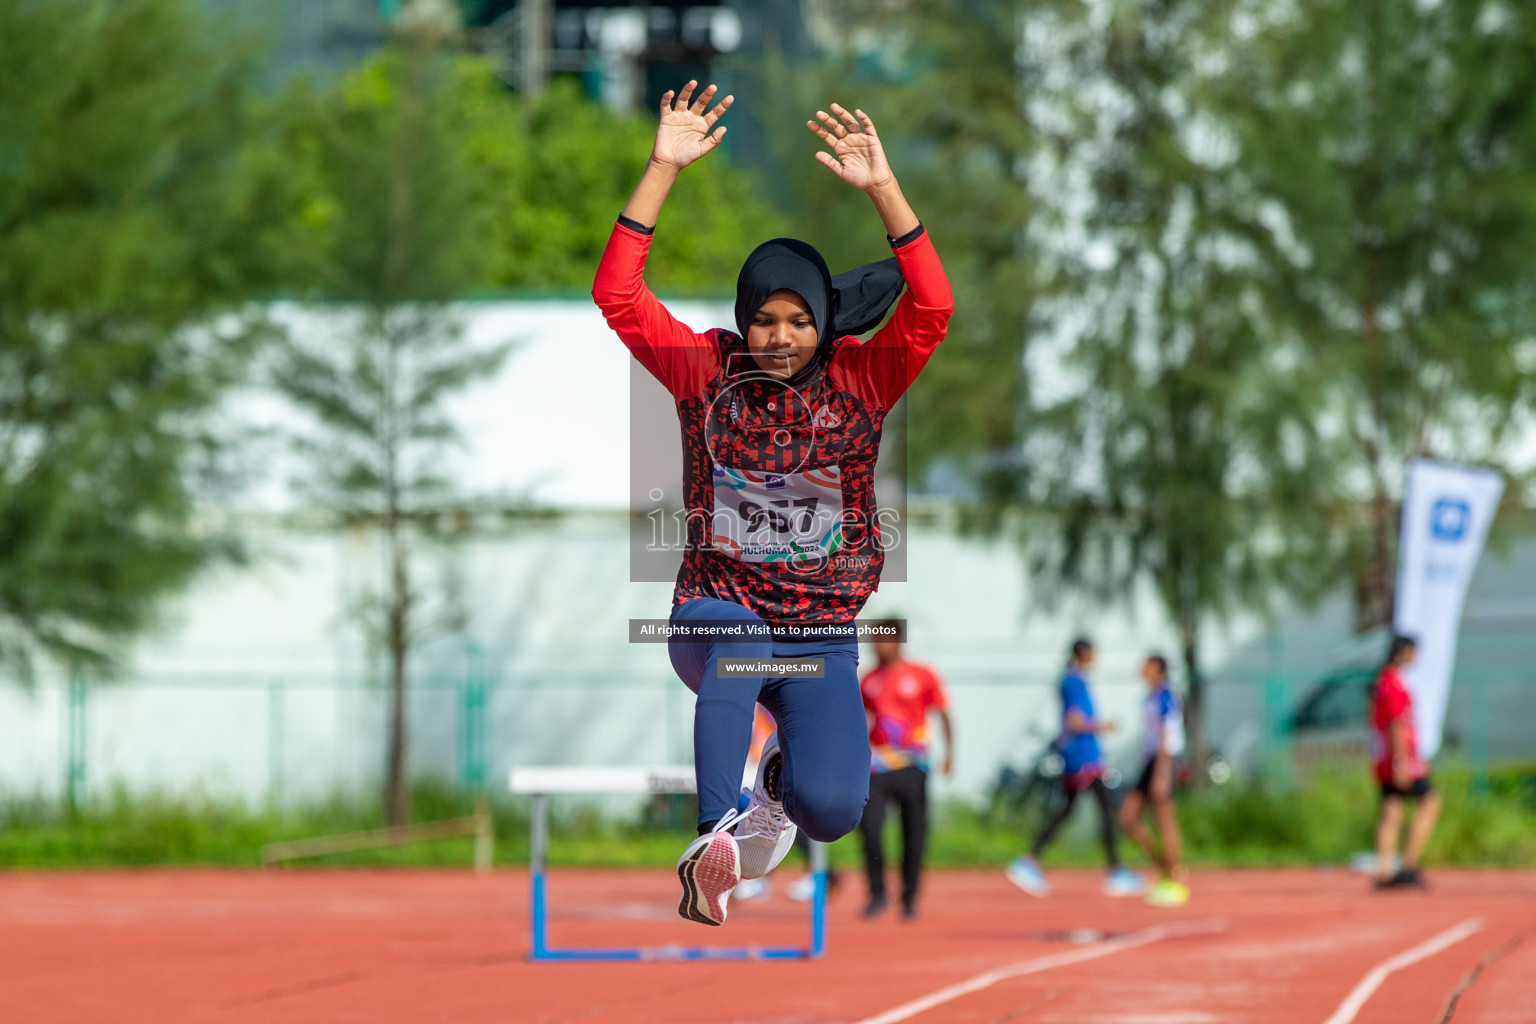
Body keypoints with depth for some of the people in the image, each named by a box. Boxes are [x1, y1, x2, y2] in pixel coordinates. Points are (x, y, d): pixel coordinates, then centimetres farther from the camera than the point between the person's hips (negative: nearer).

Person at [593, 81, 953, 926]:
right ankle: (716, 841, -48)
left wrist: (881, 189, -26)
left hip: (824, 636, 1)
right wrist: (663, 170, -18)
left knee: (832, 812, -18)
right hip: (717, 611, -1)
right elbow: (616, 293, -10)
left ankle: (784, 774, 18)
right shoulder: (706, 371, 0)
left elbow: (932, 308, -17)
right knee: (736, 646, -39)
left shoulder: (858, 381, 0)